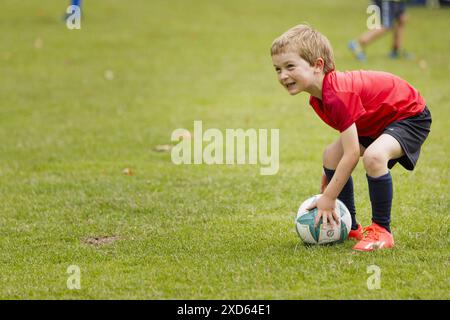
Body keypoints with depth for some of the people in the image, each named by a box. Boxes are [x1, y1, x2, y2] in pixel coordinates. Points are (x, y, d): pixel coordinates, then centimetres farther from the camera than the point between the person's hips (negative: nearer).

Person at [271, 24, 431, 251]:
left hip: (410, 115, -10)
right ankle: (350, 227, 16)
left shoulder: (338, 96, -35)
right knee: (331, 155, 3)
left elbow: (352, 154, -34)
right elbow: (347, 133, 10)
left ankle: (381, 230, -18)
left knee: (373, 156, -35)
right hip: (376, 122, 10)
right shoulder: (318, 98, -5)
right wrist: (330, 174, 11)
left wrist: (328, 199, -27)